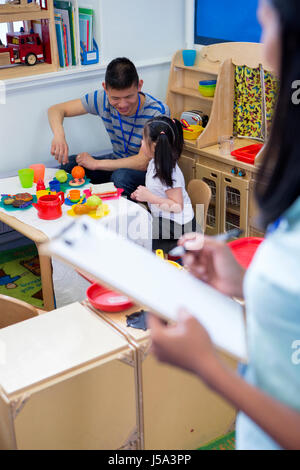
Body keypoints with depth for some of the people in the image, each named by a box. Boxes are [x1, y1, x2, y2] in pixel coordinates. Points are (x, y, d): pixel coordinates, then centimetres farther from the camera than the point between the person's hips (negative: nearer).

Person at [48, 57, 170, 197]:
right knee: (68, 164, -15)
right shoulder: (102, 99, -12)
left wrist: (96, 164, -23)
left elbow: (144, 162, -28)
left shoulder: (158, 112, -26)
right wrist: (59, 136, -28)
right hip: (119, 162, 5)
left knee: (121, 176, -37)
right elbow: (56, 110, -5)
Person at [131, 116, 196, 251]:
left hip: (177, 225, -9)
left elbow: (177, 206, -25)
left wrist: (150, 198, -27)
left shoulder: (169, 173, -26)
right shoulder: (155, 162, 3)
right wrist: (143, 195, 3)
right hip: (161, 219, 10)